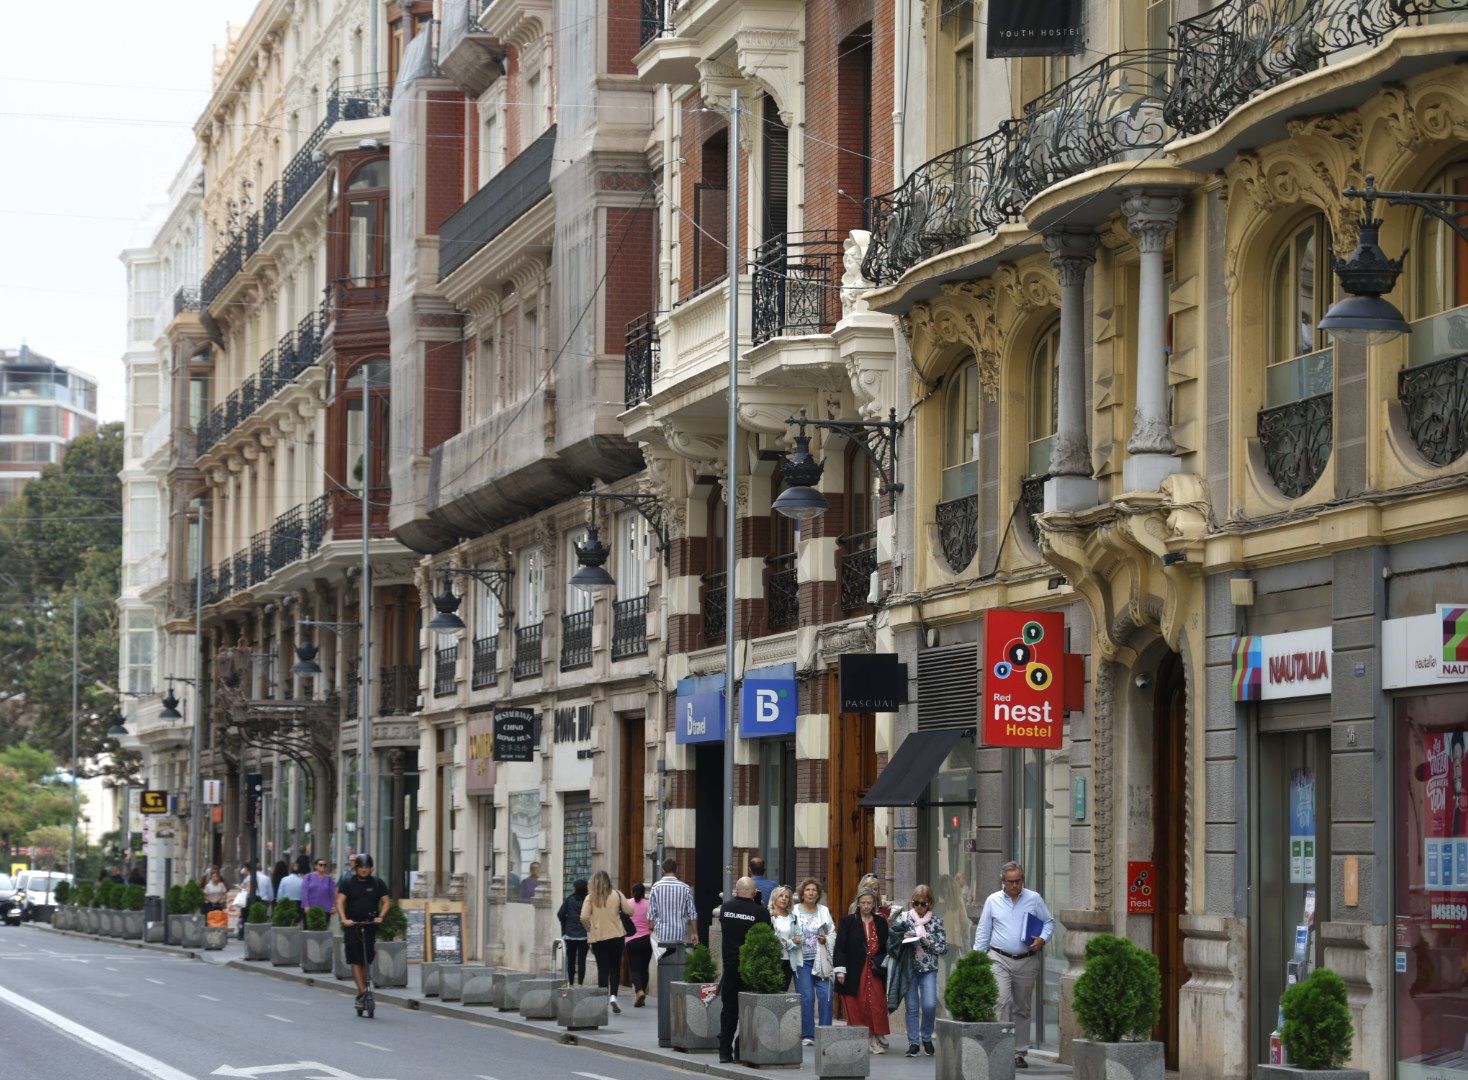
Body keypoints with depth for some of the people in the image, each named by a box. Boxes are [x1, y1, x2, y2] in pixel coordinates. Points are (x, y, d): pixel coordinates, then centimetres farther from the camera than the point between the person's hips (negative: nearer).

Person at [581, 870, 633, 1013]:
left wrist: (590, 929, 5)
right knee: (615, 968, 8)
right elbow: (629, 911, -2)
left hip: (597, 937, 0)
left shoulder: (590, 898, -4)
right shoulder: (616, 895, -1)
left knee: (602, 969, 6)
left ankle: (604, 1000, 5)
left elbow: (584, 918, -12)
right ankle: (613, 995, -10)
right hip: (616, 936, 0)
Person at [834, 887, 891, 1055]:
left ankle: (876, 1040, -2)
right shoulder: (849, 922, 3)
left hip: (874, 971, 2)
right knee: (856, 1005, -2)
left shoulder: (881, 923, 11)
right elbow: (840, 946, 0)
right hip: (854, 971, -2)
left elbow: (887, 946, 17)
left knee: (877, 1004, -7)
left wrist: (882, 962, 2)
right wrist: (840, 969, -8)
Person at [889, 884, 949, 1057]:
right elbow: (891, 940, 6)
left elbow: (943, 947, 2)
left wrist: (926, 939, -13)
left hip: (928, 969, -1)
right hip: (908, 968, 1)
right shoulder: (904, 918, 3)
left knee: (930, 1005, -12)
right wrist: (903, 938, -13)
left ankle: (926, 1038, 10)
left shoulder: (936, 921, 3)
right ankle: (913, 1043, 10)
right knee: (912, 1007, 2)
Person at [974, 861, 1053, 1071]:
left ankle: (1020, 1053, 15)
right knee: (1002, 1001, -19)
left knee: (1022, 1008, 8)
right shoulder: (993, 901, 5)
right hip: (1000, 959, -1)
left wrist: (1042, 939, -6)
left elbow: (1049, 921, 14)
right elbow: (983, 932, 9)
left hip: (1027, 961, 2)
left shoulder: (1034, 899, 5)